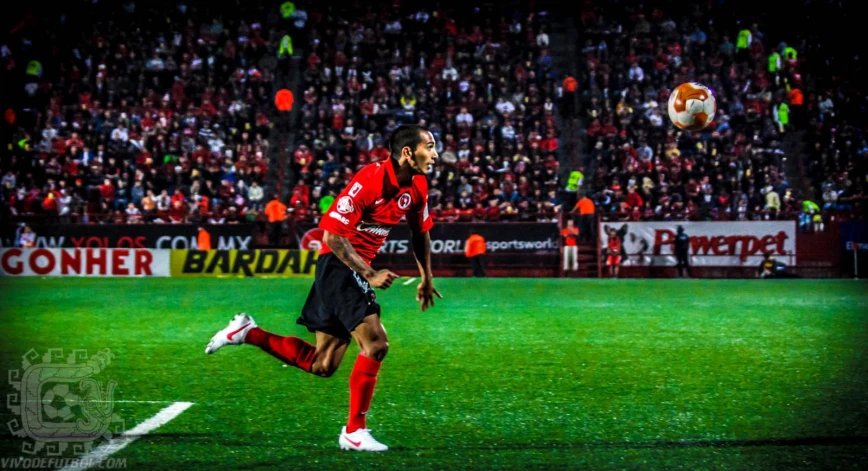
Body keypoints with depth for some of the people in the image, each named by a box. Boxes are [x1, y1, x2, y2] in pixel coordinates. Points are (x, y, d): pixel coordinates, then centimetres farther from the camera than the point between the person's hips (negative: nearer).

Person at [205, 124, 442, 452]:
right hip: (338, 265, -9)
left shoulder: (417, 186, 3)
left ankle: (248, 333, 23)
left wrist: (427, 279, 22)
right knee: (376, 343, -18)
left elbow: (421, 232, 21)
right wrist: (369, 274, -22)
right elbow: (333, 234, -22)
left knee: (321, 366, 10)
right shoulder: (370, 180, -22)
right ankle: (354, 432, -6)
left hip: (356, 270, 9)